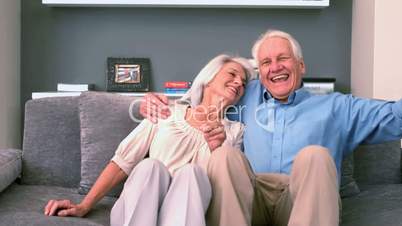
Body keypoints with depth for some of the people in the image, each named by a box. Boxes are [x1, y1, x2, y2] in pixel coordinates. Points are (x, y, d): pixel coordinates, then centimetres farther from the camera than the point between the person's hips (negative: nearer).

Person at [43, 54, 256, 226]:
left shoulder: (234, 131, 17)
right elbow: (123, 161, 7)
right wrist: (84, 206, -2)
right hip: (137, 208, 0)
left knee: (190, 171, -32)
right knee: (151, 166, -32)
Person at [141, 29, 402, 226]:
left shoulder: (335, 106, 20)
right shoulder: (248, 96, 27)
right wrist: (160, 102, 19)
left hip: (306, 201, -1)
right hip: (249, 199, 2)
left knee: (314, 154, -30)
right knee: (224, 154, -26)